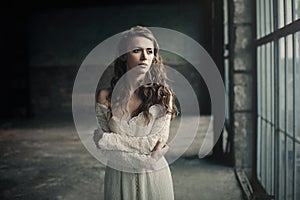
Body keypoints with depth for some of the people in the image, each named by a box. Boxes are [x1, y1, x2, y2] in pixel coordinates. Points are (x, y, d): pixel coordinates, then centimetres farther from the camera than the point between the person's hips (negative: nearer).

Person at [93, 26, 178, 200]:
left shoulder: (162, 95, -9)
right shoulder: (105, 97, -6)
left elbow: (159, 141, -15)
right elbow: (105, 149, -9)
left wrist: (108, 139, -15)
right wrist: (146, 160, -18)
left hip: (155, 178, 0)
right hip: (119, 178, 1)